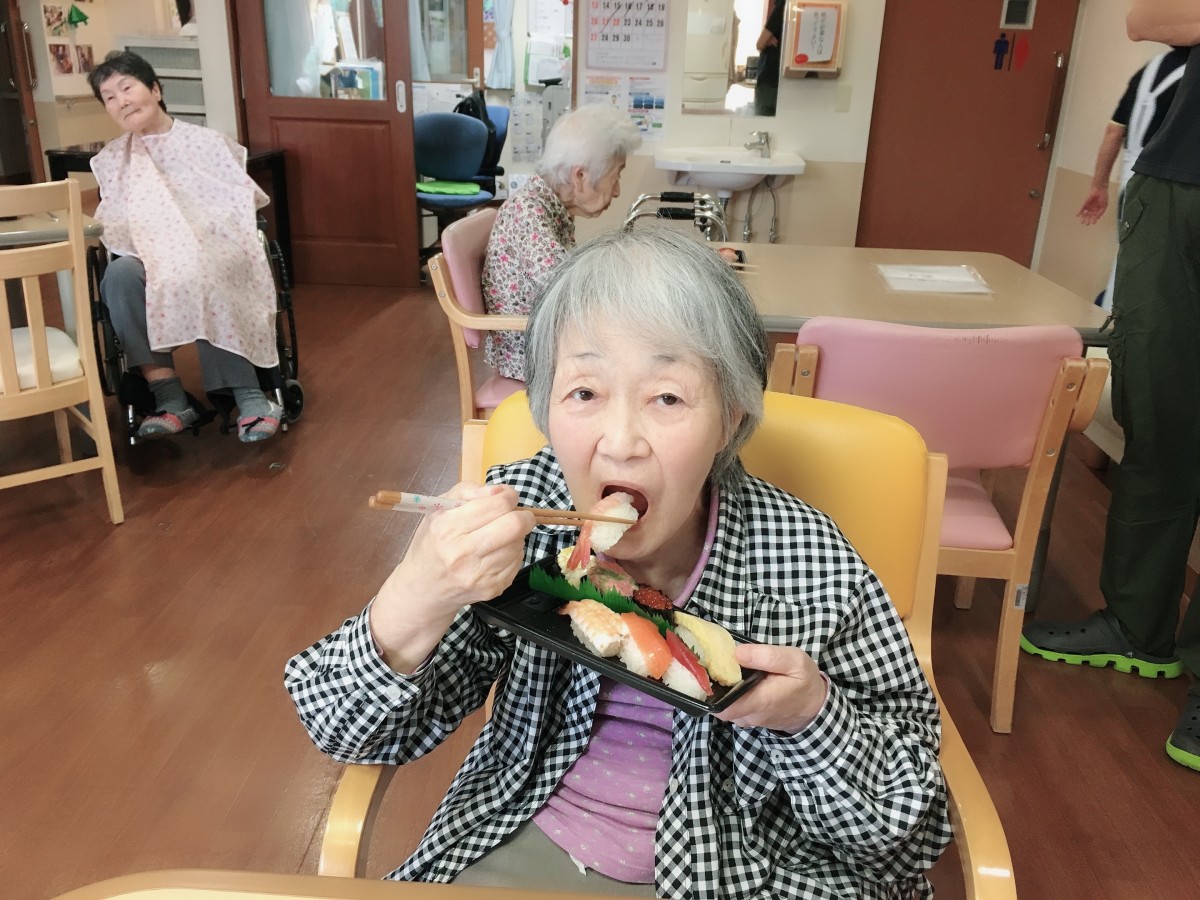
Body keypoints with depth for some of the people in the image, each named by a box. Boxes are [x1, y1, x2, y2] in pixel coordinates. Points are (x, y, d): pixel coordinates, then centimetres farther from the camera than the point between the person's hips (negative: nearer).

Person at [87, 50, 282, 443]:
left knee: (198, 281, -39)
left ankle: (247, 394, -36)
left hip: (213, 251, -3)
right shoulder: (111, 160, 17)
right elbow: (112, 223, 20)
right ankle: (167, 393, -33)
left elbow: (243, 201, 6)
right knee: (119, 275, -33)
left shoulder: (207, 142, 7)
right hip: (150, 257, 3)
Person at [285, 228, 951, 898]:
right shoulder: (518, 512, -14)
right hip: (523, 844, 0)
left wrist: (812, 713, -26)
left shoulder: (812, 564, -18)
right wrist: (415, 603, -30)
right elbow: (366, 735, -10)